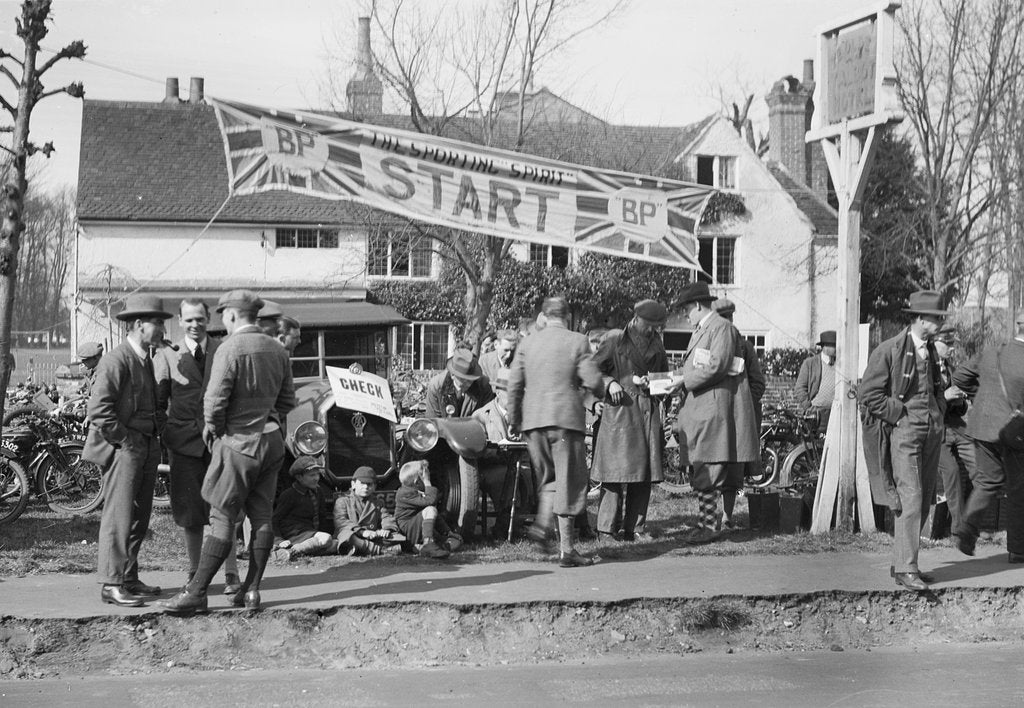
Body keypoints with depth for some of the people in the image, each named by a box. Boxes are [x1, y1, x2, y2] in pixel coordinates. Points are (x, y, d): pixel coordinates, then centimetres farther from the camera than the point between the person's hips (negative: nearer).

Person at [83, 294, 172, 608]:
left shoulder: (146, 359, 16)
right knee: (119, 516, -6)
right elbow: (98, 408, -21)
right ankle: (112, 584, -1)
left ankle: (130, 578, 22)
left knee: (139, 517, 13)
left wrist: (158, 427, 14)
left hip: (147, 447, 9)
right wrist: (126, 440, -17)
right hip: (123, 448, -9)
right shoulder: (117, 360, -14)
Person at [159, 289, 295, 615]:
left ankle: (196, 592, -2)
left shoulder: (230, 349, -14)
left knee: (222, 517, -5)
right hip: (272, 440, 7)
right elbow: (287, 400, 16)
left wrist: (212, 426, -1)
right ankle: (251, 589, 13)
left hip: (239, 441, -7)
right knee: (261, 516, 8)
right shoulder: (277, 350, 9)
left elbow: (215, 398, -18)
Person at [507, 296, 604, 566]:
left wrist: (514, 420, 17)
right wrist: (599, 390, 16)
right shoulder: (577, 341, -2)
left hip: (533, 420, 4)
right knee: (569, 481, 1)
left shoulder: (527, 343, 8)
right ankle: (566, 548, 0)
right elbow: (593, 381, -8)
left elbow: (514, 385, 8)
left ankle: (543, 522, -1)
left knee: (548, 477, 21)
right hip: (566, 417, -4)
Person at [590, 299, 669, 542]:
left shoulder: (657, 344, 17)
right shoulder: (614, 339, 2)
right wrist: (609, 383, -14)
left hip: (649, 412, 5)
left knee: (644, 473, 3)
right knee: (616, 470, -9)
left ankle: (634, 529, 9)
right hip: (620, 410, -5)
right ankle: (605, 529, -4)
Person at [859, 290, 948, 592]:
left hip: (932, 431, 8)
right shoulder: (889, 350, -8)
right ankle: (906, 568, -12)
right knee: (910, 498, -14)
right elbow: (868, 393, -9)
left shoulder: (931, 351, 16)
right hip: (904, 431, -8)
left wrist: (939, 414, 15)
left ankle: (900, 562, 17)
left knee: (924, 500, 8)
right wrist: (900, 414, -11)